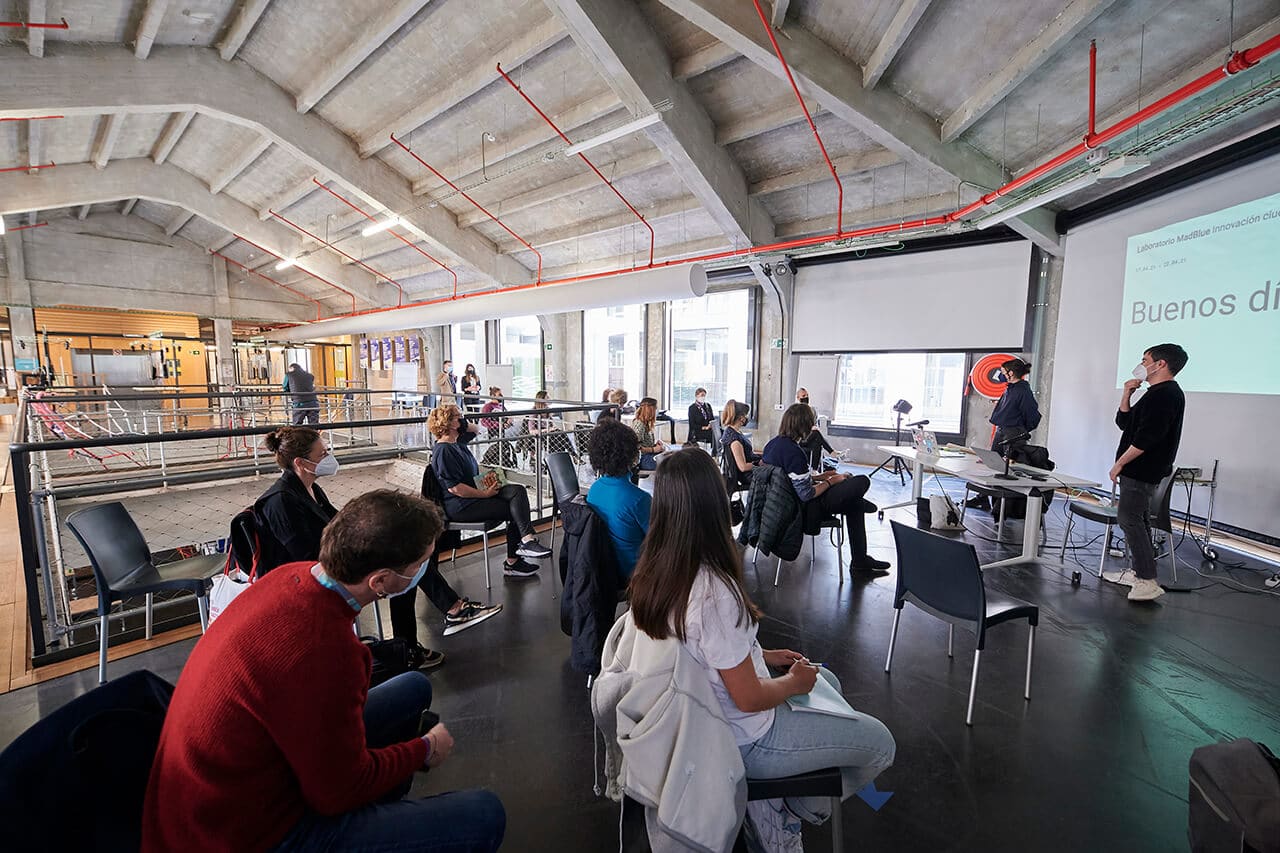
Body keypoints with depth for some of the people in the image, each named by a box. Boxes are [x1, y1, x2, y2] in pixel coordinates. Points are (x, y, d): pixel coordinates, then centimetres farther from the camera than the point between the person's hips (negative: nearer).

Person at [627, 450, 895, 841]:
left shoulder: (654, 570, -10)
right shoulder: (714, 592, -36)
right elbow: (748, 698, -24)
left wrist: (760, 655, 7)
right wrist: (793, 682, -5)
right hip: (742, 740, -7)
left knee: (826, 680, 25)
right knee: (880, 742, 9)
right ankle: (805, 806, 28)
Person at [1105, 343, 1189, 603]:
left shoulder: (1165, 394, -15)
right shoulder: (1156, 393, 17)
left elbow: (1146, 437, -23)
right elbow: (1124, 423, 19)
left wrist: (1120, 463, -17)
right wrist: (1127, 395, 7)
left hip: (1142, 471, -10)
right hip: (1138, 471, 10)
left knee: (1129, 519, -10)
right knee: (1136, 520, 14)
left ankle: (1148, 582, -7)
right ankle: (1138, 571, 22)